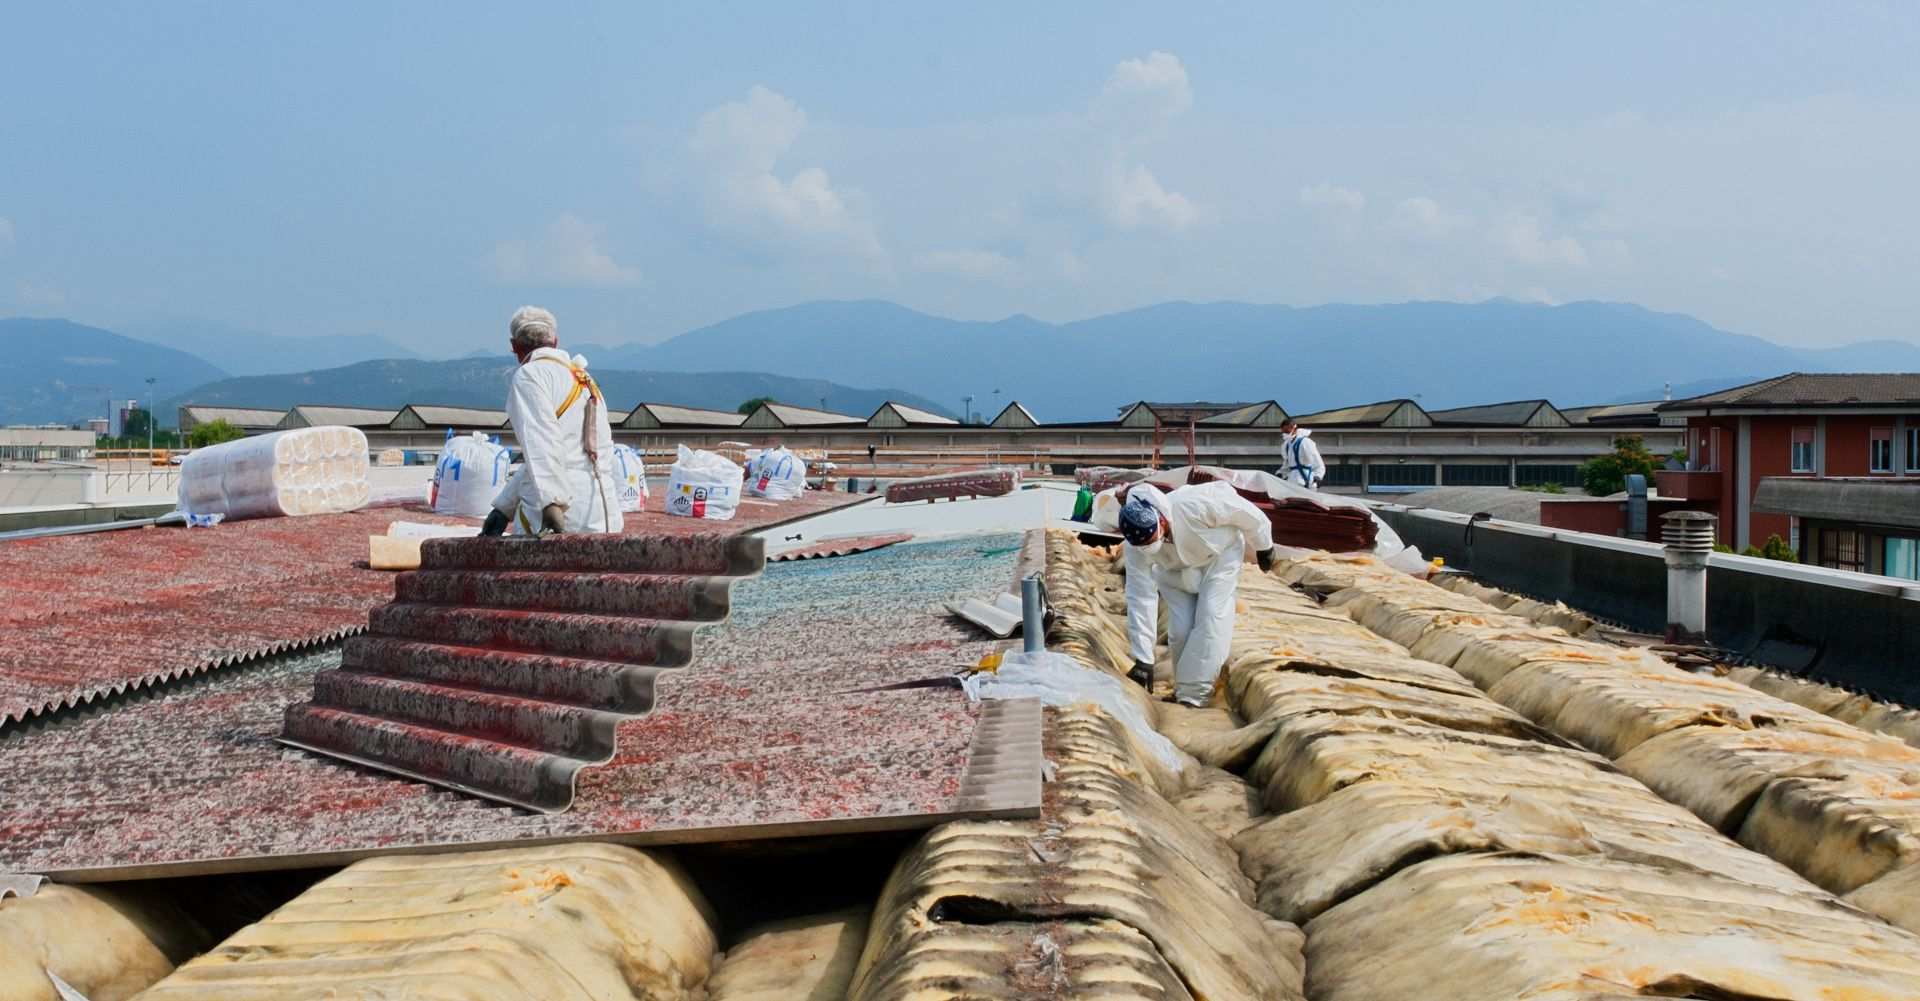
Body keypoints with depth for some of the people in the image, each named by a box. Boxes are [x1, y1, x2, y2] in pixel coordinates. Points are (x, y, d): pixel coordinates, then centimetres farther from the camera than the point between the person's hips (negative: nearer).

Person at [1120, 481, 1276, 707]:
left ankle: (1192, 697, -13)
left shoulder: (1195, 505, -43)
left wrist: (1263, 547, -6)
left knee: (1210, 618, -16)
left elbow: (1245, 512, -24)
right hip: (1174, 570, 2)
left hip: (1219, 554, -2)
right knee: (1180, 628, -8)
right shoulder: (1136, 545, -31)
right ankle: (1184, 688, 14)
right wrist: (1143, 659, -28)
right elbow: (1140, 598, -27)